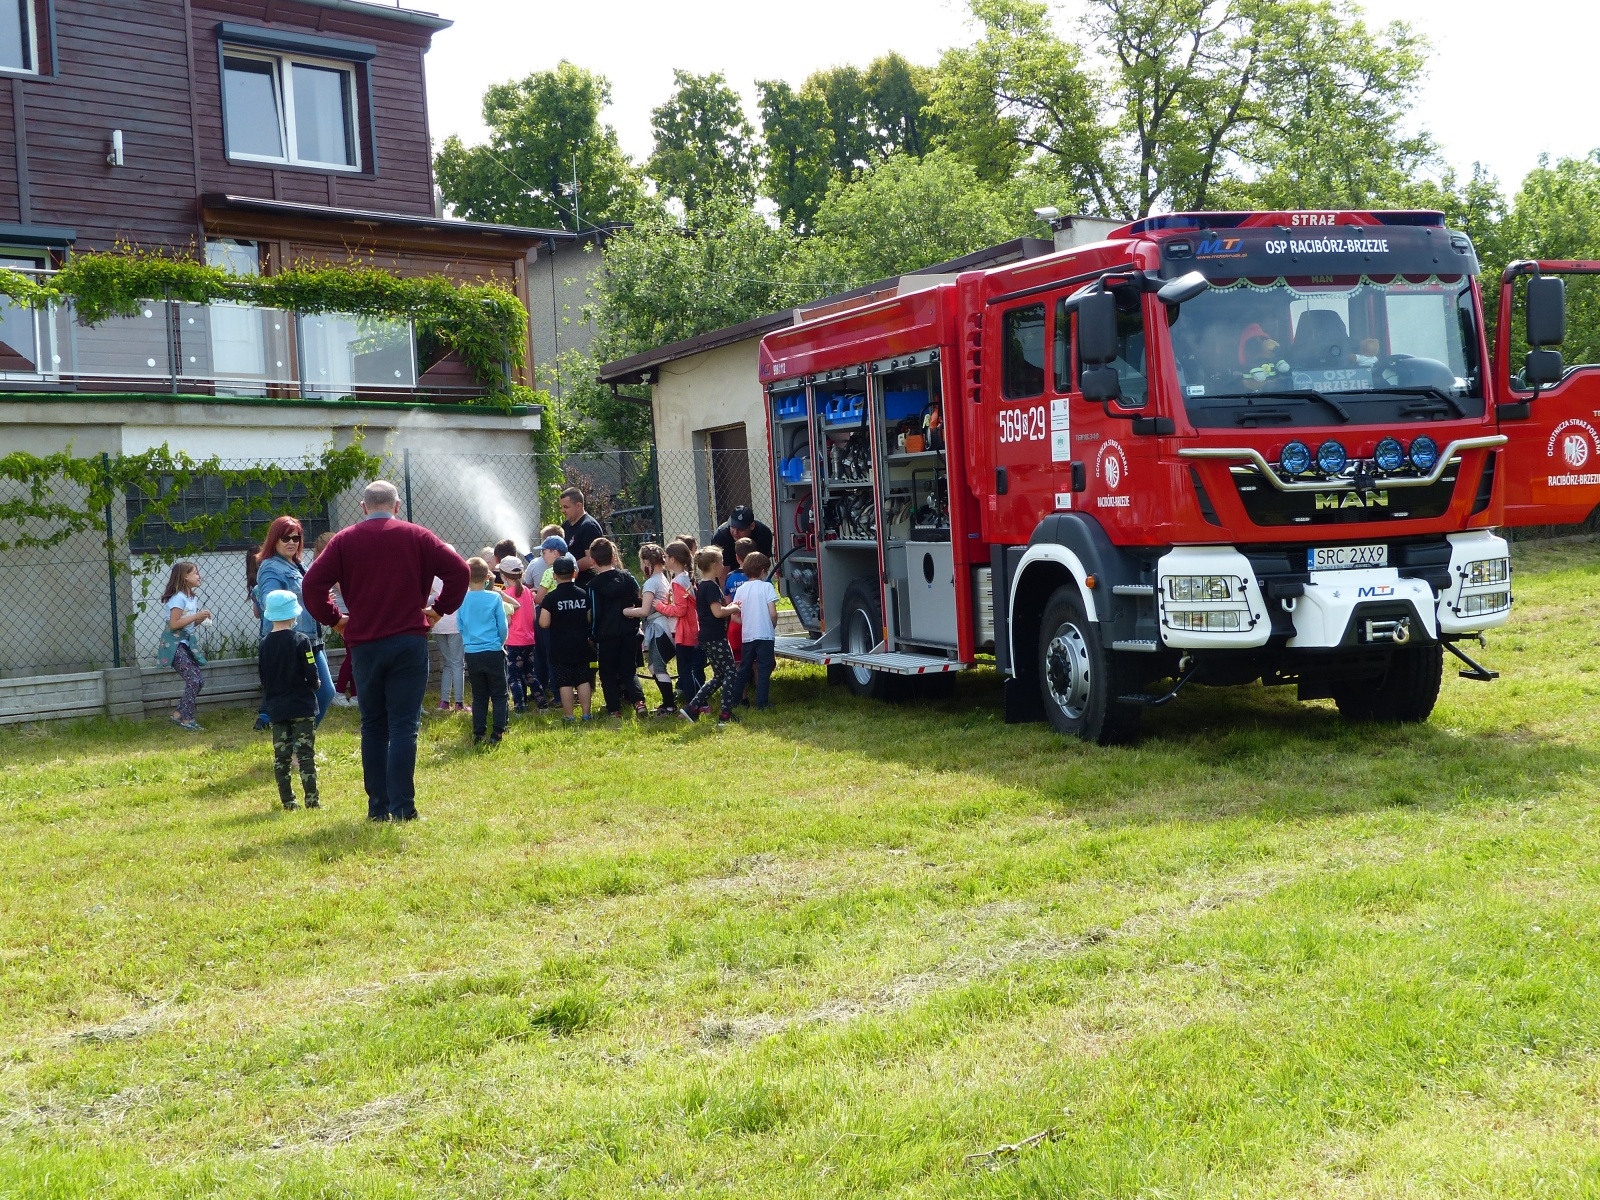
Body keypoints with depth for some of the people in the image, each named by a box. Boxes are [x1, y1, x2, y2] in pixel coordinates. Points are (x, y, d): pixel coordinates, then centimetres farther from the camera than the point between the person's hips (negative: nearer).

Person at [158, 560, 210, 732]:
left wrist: (201, 618, 0)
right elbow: (174, 624, -22)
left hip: (187, 644, 9)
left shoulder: (192, 597, 13)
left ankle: (179, 715, 15)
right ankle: (186, 719, -4)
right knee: (194, 680, -12)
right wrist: (196, 616, -20)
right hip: (175, 645, -9)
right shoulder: (179, 597, -16)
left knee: (198, 680, 6)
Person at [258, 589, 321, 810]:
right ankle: (311, 800, -3)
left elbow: (263, 679, 8)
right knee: (305, 754, -2)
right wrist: (315, 684, 8)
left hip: (276, 708, 4)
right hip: (302, 707, -4)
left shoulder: (264, 644, 2)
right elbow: (312, 674, -13)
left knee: (281, 755, 7)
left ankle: (287, 801, 8)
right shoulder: (300, 640, -11)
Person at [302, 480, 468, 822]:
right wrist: (440, 608, 4)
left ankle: (378, 806, 14)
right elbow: (458, 569, -5)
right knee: (404, 726, -2)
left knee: (373, 727, 12)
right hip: (409, 642, -1)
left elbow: (313, 583, -3)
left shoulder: (344, 541, 5)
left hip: (364, 644, 2)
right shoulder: (416, 536, 3)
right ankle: (402, 807, -7)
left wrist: (333, 619, 8)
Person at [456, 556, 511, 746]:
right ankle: (498, 733, 1)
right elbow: (502, 626, -3)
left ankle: (478, 734, 10)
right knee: (499, 695, 6)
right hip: (493, 652, -3)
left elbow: (460, 626, 7)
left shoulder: (462, 600, -2)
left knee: (479, 695, 12)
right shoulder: (494, 598, -9)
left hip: (472, 653, 3)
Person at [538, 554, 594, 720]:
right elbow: (591, 619, 7)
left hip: (560, 648, -3)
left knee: (565, 683, 1)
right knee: (583, 680, 9)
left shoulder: (551, 598, -11)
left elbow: (544, 623, -13)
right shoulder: (584, 594, 0)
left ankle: (569, 715, 4)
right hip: (581, 645, 3)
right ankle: (586, 713, 11)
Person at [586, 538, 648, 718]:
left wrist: (593, 635, 4)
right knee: (629, 670, 10)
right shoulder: (627, 577, 3)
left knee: (608, 673, 8)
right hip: (629, 632, 4)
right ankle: (638, 700, -10)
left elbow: (595, 614, -7)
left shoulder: (594, 584, -8)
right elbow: (638, 603, 6)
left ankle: (614, 708, 3)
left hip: (606, 634, -3)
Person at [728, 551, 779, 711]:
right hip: (765, 635, -4)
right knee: (764, 668, 2)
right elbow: (773, 613, -12)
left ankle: (734, 699, 18)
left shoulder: (741, 589, 5)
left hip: (747, 636, 5)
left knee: (744, 668, 15)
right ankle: (762, 702, 0)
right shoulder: (766, 587, -7)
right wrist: (773, 626, 5)